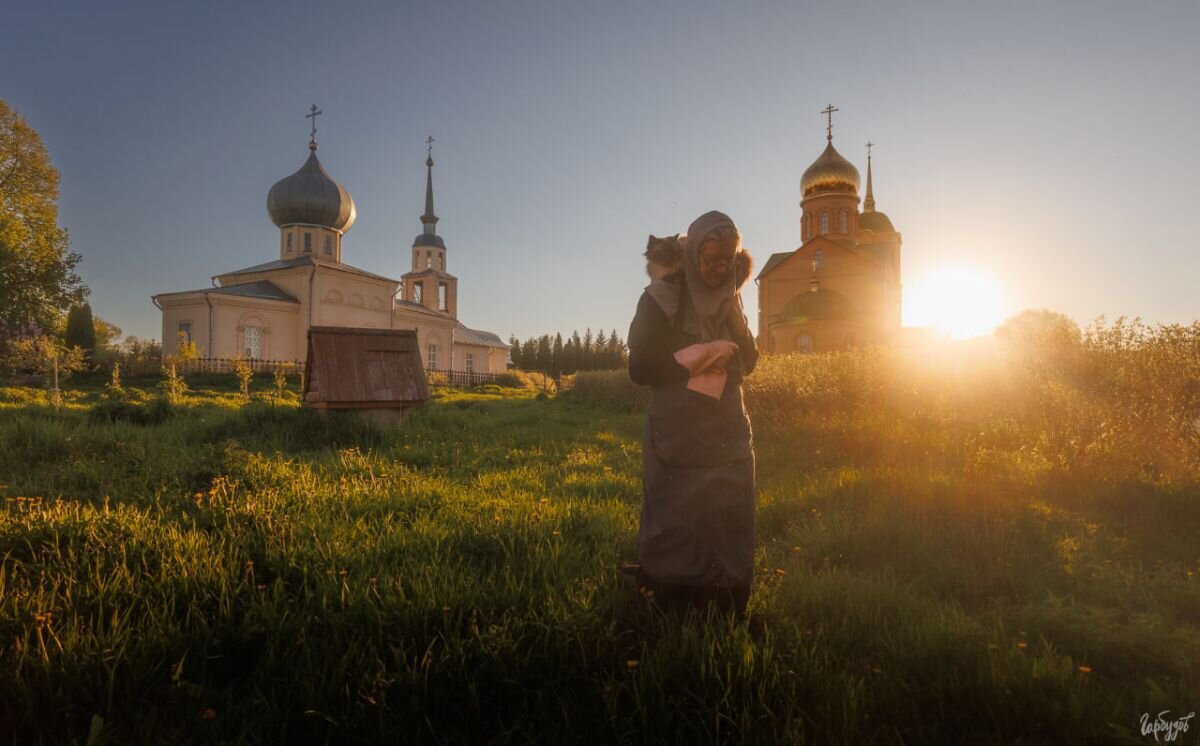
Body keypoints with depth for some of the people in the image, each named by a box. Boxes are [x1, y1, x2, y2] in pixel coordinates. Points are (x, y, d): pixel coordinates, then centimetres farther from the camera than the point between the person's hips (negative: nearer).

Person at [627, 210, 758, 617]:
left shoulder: (730, 298, 10)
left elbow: (748, 362, 8)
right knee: (678, 530, 0)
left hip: (728, 434, 5)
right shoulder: (661, 298, -6)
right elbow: (641, 367, -10)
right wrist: (696, 364, -12)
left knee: (729, 527, 4)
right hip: (678, 438, -4)